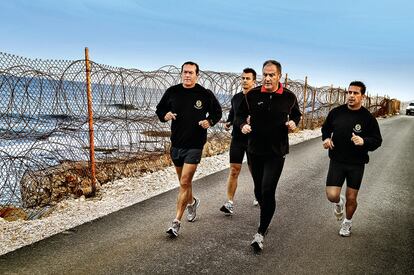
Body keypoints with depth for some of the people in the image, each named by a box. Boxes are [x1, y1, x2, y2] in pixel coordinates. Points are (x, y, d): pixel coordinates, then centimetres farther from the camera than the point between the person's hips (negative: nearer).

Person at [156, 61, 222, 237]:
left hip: (195, 145, -4)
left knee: (184, 183, -10)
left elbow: (217, 112, 10)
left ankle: (176, 222, -2)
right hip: (176, 143, 4)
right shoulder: (172, 92, 1)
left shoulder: (205, 94, -5)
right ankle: (192, 202, 48)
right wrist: (165, 116, -9)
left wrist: (210, 122, -10)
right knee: (183, 181, 18)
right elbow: (160, 109, 14)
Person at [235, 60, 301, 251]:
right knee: (259, 190, 16)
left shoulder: (289, 97, -2)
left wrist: (293, 123, -5)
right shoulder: (253, 95, -3)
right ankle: (266, 217, 44)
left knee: (268, 191, -11)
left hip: (277, 152, -2)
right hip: (255, 150, 2)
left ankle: (261, 233, 0)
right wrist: (242, 125, -14)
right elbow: (240, 114, 8)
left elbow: (296, 114, 17)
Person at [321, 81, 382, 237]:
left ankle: (347, 222, 37)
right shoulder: (336, 112, -4)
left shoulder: (368, 118, -9)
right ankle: (339, 202, 30)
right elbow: (326, 128, 13)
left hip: (357, 164, -1)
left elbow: (377, 141, -5)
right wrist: (326, 138, -8)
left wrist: (364, 141, -26)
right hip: (337, 161, 1)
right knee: (332, 196, -9)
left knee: (351, 198, 8)